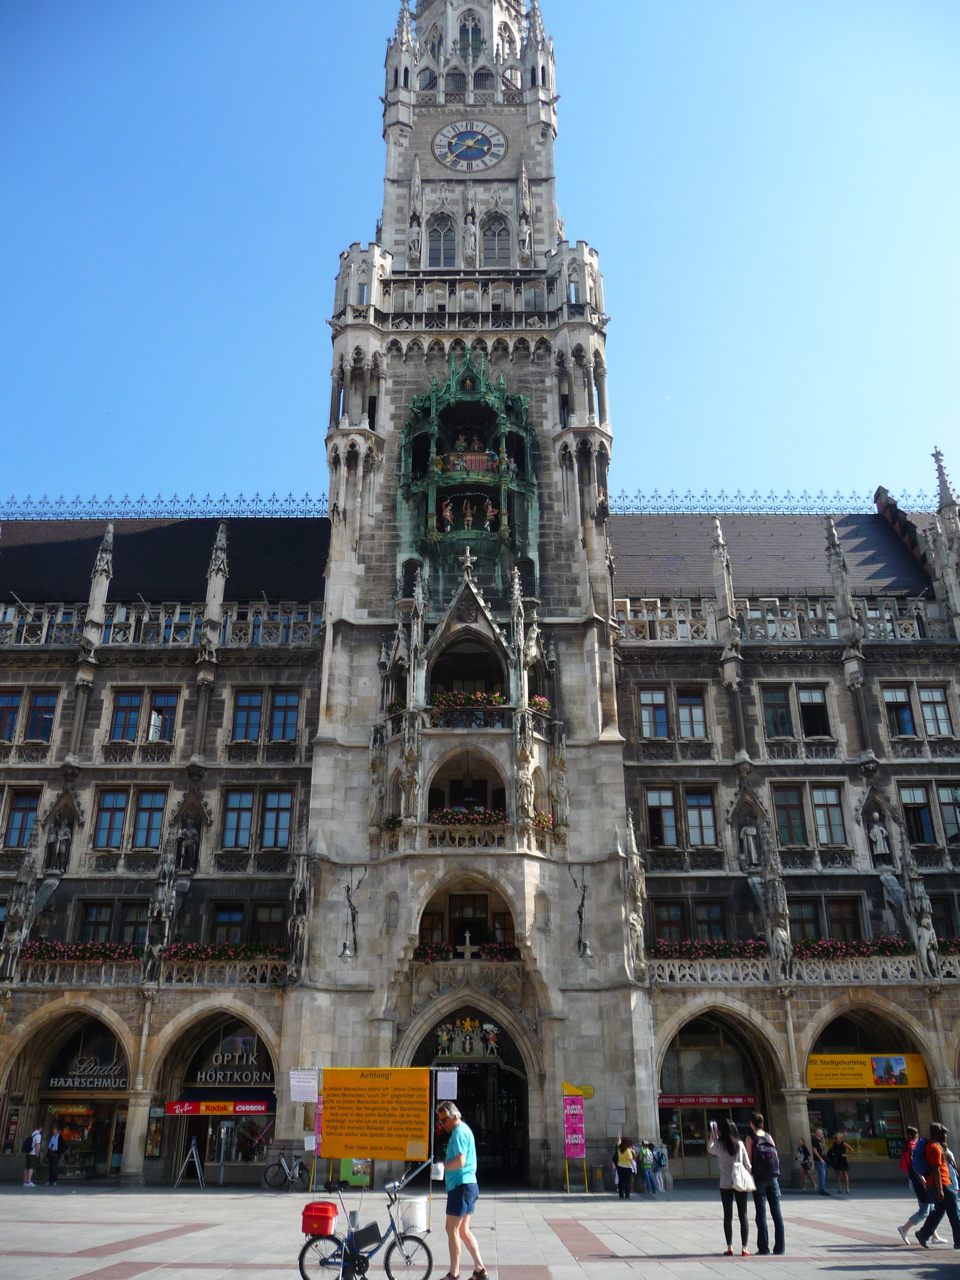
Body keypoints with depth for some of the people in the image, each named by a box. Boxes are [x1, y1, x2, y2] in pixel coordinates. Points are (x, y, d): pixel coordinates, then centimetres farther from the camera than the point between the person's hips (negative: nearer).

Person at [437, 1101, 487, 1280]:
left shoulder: (459, 1132, -16)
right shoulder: (464, 1129, 15)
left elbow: (459, 1162, -24)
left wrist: (442, 1165, -11)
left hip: (461, 1185, -10)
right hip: (469, 1185, 10)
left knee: (452, 1229, -2)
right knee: (463, 1230, 14)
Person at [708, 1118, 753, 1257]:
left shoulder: (719, 1145, -6)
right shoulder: (740, 1144, -5)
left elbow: (709, 1148, 17)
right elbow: (747, 1164, 1)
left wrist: (713, 1133, 26)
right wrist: (748, 1177, 19)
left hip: (726, 1184, 0)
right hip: (741, 1182, 1)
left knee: (728, 1216, 8)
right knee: (743, 1215, 6)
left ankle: (729, 1248, 8)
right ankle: (744, 1248, 4)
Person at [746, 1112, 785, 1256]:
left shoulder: (750, 1137, -4)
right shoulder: (768, 1136, 8)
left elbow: (749, 1159, -7)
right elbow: (776, 1155, 8)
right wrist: (775, 1174, 15)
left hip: (759, 1178, -4)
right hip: (773, 1177, 4)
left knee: (761, 1212, 1)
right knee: (776, 1211, 6)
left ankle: (763, 1247, 1)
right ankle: (780, 1246, 7)